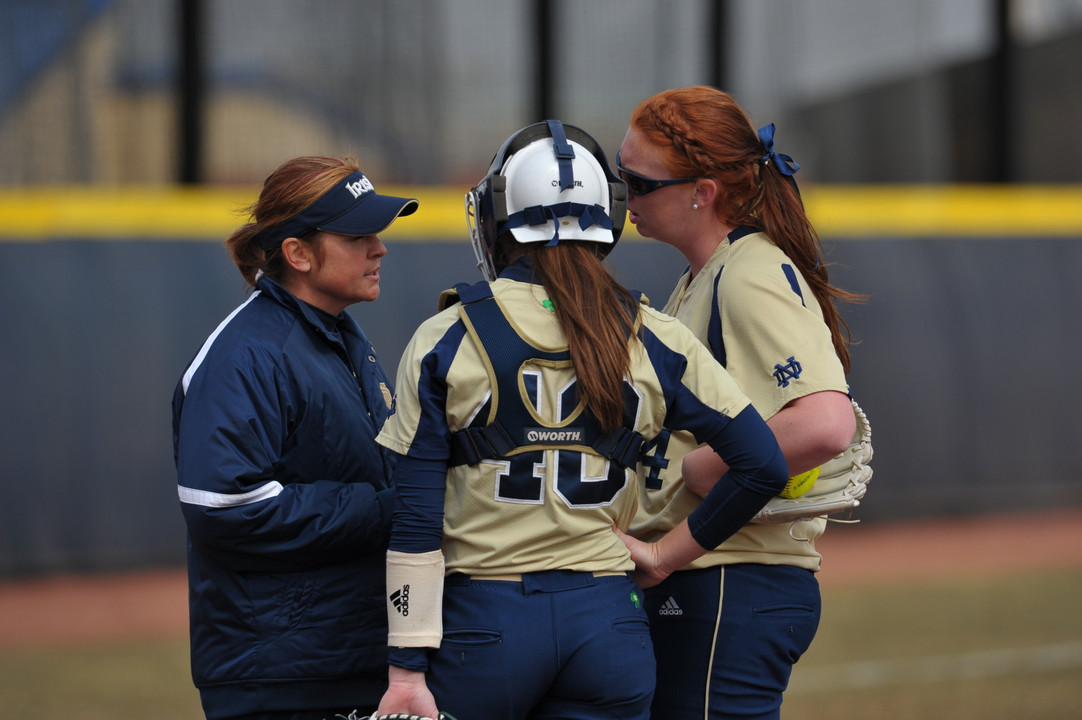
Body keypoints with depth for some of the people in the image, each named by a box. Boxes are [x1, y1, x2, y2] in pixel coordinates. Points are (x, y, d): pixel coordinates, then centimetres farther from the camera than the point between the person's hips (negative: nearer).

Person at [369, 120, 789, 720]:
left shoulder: (444, 341, -3)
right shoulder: (654, 343, 2)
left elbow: (415, 526, -5)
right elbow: (763, 466, 1)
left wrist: (407, 670, -4)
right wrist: (665, 556, 10)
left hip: (481, 622, -2)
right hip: (608, 622, 2)